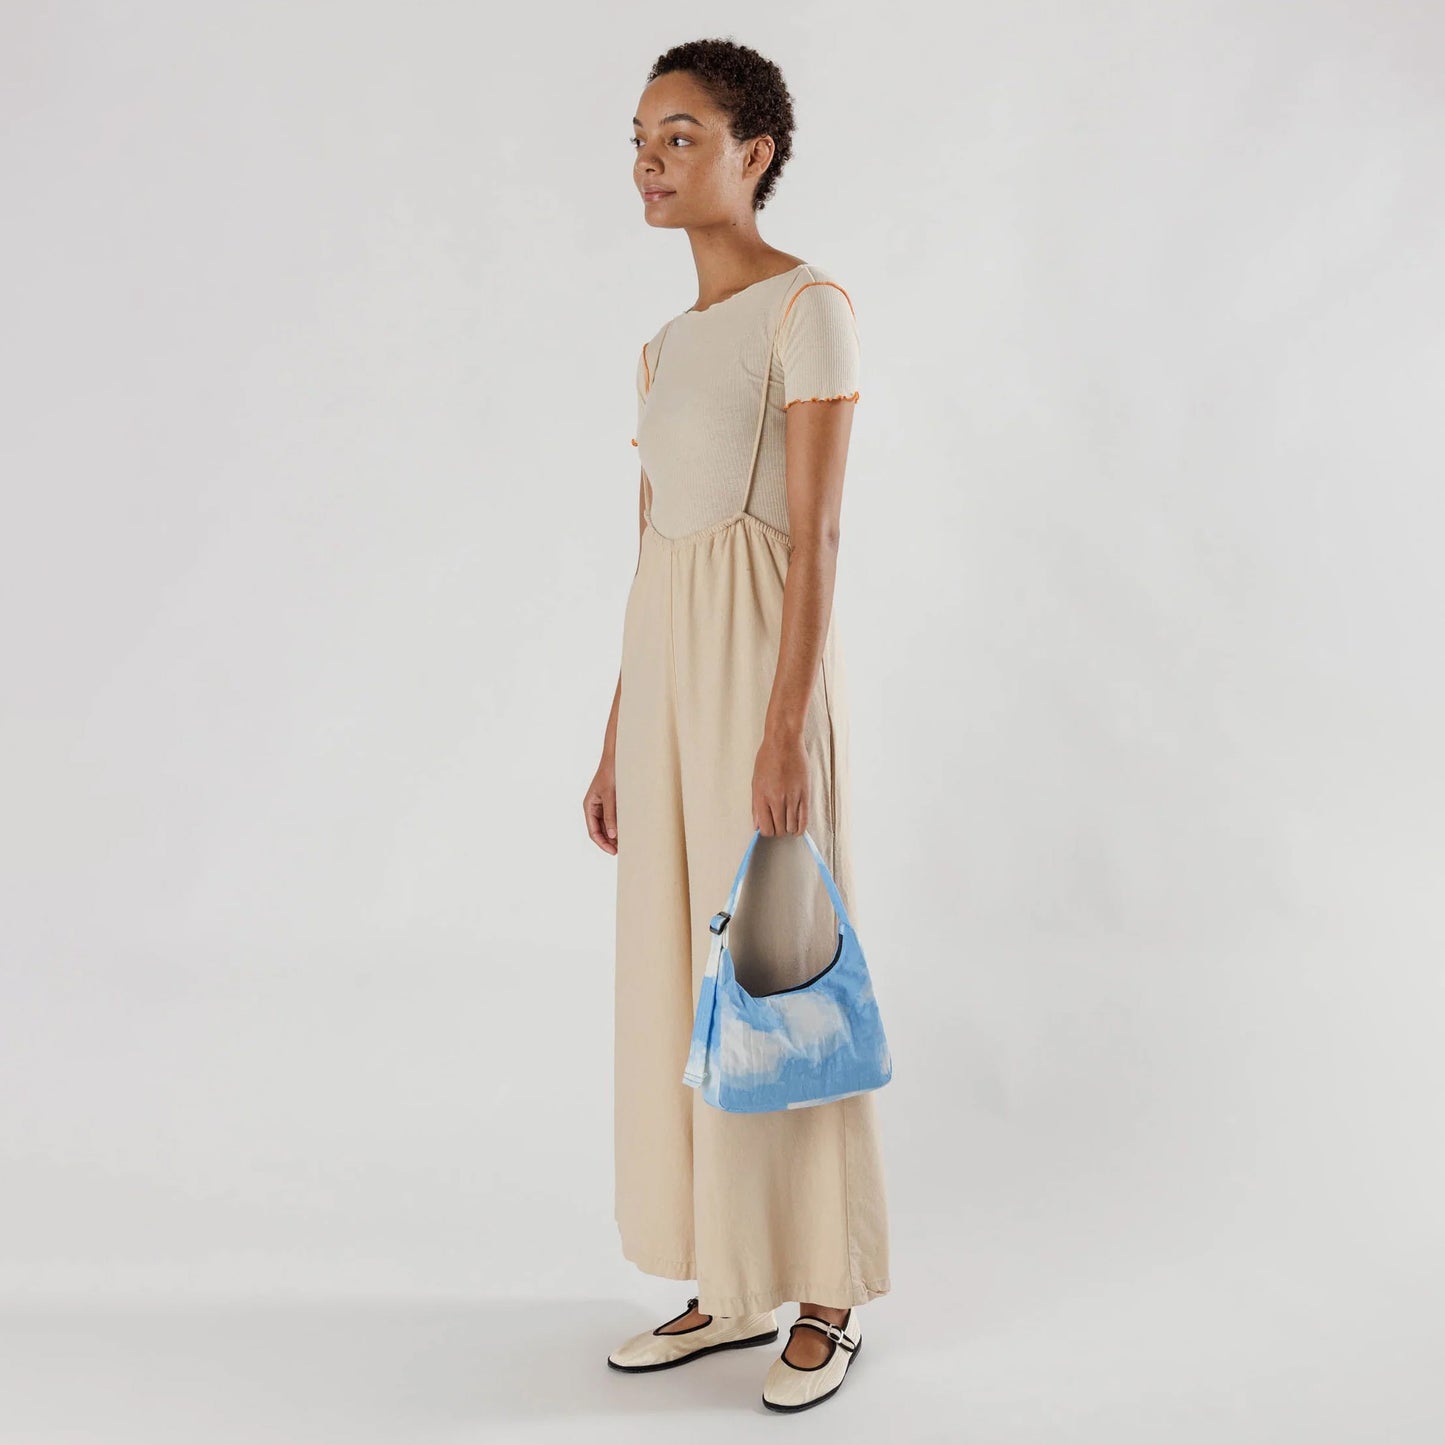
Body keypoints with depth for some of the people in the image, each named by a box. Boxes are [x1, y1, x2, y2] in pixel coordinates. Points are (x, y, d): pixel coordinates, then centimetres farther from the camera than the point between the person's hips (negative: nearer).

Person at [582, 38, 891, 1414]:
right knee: (676, 976, 10)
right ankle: (728, 1285, 24)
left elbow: (816, 538, -13)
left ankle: (826, 1296, 16)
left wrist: (786, 731, -21)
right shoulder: (667, 345, 17)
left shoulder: (808, 306, -5)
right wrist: (616, 739, 15)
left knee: (774, 978, -1)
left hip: (761, 657, -8)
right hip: (664, 669, 8)